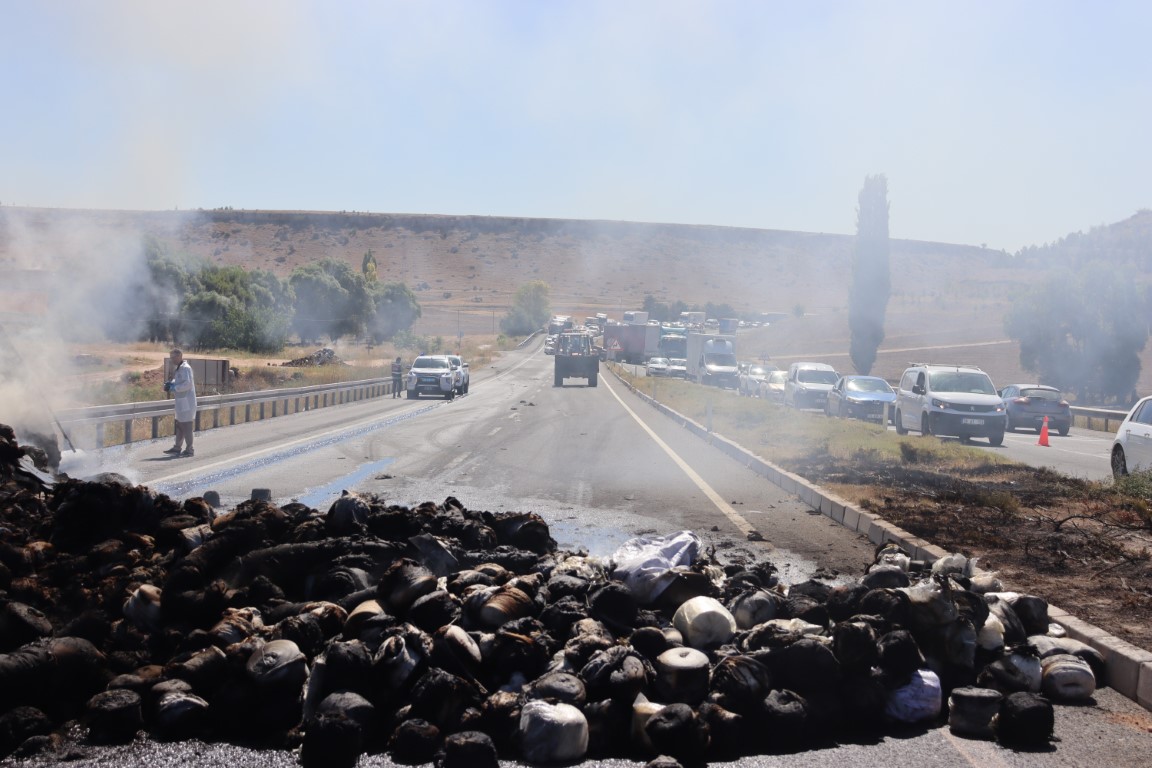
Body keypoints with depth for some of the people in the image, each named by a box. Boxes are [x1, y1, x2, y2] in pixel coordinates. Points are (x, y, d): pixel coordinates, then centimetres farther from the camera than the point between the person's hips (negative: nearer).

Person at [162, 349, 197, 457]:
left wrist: (173, 387, -19)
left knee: (186, 426, -5)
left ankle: (189, 449, 0)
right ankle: (177, 448, 21)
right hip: (181, 402, 10)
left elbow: (187, 384, -24)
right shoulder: (179, 368, 16)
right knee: (179, 425, 14)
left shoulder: (185, 368, -15)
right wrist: (170, 384, 5)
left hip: (186, 402, -10)